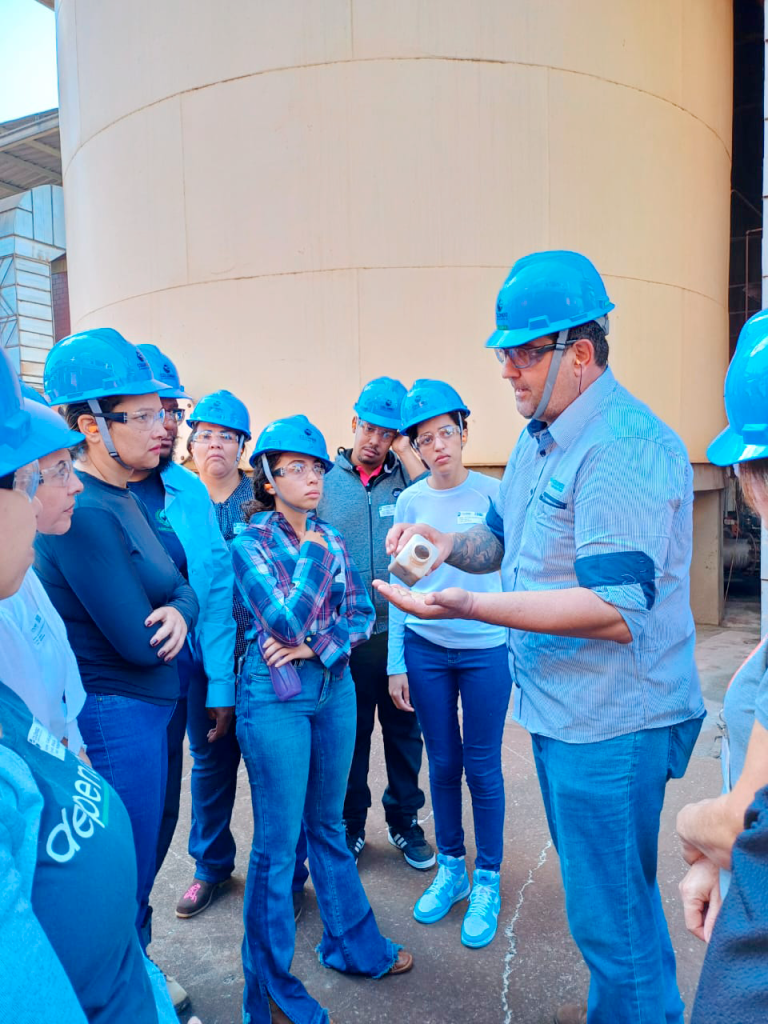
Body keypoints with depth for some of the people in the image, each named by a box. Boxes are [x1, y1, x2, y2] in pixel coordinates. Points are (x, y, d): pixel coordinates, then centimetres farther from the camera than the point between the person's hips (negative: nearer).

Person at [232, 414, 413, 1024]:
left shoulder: (330, 538, 6)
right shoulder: (250, 544, -9)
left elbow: (362, 615, 5)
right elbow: (285, 619, -20)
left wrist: (316, 646, -10)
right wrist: (313, 554, -13)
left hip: (334, 688, 5)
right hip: (276, 698, -5)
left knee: (328, 824, 21)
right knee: (277, 844, 6)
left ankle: (353, 944, 39)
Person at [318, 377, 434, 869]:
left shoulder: (408, 478, 2)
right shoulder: (326, 481, 0)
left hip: (401, 630, 1)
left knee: (404, 729, 15)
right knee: (350, 732, 14)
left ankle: (405, 820, 35)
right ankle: (350, 825, 35)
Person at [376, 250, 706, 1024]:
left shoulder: (625, 448, -23)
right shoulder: (538, 439, 8)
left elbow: (616, 610, -30)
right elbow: (501, 539, 17)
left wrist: (464, 604, -34)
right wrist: (448, 545, -5)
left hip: (611, 724, -10)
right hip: (559, 708, 10)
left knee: (611, 912, 7)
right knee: (601, 886, 27)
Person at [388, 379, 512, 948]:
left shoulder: (494, 493, -4)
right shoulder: (410, 502, 1)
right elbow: (401, 585, 5)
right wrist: (396, 664, 4)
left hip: (486, 649, -2)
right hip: (424, 650, 2)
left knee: (482, 766, 6)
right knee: (443, 762, 13)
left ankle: (487, 882, 26)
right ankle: (450, 870, 33)